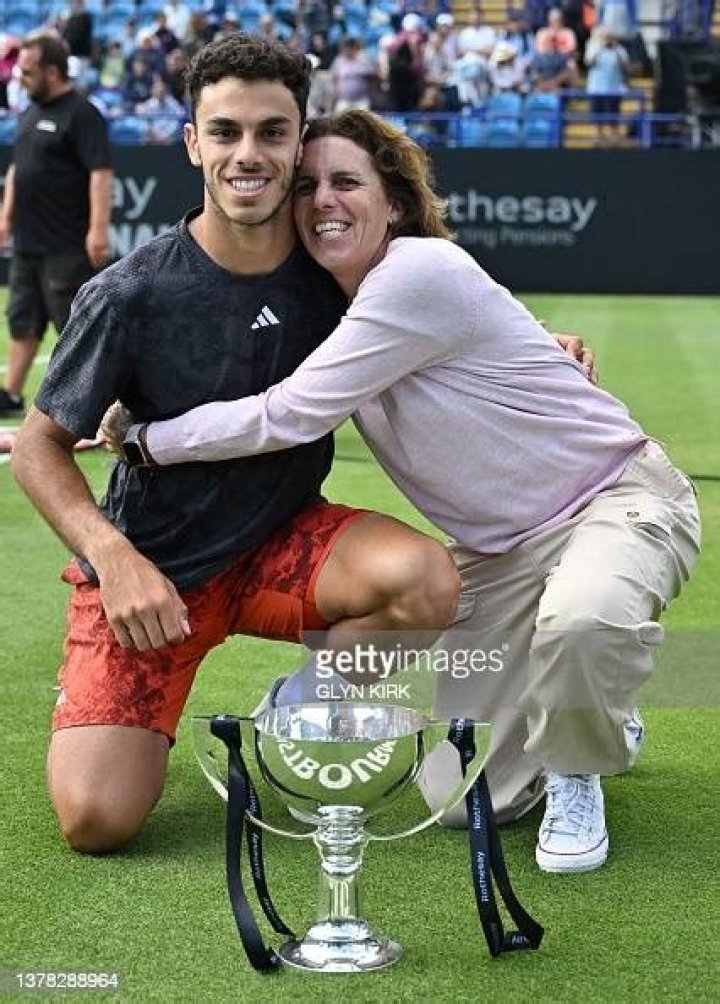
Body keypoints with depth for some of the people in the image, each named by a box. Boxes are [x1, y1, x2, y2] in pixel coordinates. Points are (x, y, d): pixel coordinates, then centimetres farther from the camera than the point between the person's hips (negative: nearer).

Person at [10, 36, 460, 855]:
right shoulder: (132, 294, -18)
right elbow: (39, 446, -8)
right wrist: (114, 557, -22)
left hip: (284, 543, 3)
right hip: (151, 566, -2)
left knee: (427, 578, -29)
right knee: (95, 819, -18)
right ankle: (145, 722, 18)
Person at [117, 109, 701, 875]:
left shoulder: (420, 274, -24)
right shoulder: (332, 311, 3)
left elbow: (287, 417, -25)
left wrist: (146, 438, -13)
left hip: (616, 497, -7)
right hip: (498, 548, 7)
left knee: (580, 620, -43)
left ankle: (577, 773, -9)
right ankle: (590, 718, 29)